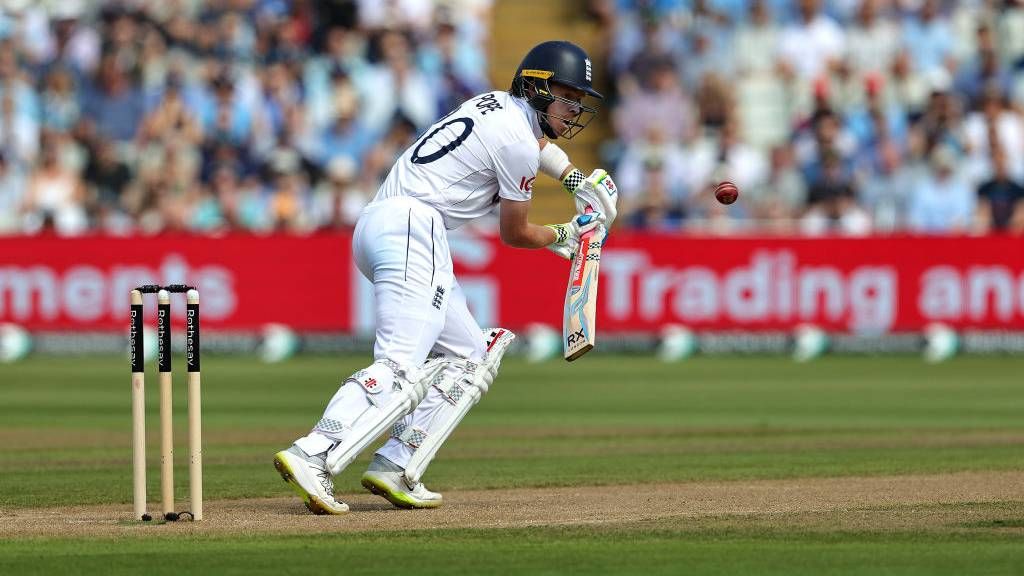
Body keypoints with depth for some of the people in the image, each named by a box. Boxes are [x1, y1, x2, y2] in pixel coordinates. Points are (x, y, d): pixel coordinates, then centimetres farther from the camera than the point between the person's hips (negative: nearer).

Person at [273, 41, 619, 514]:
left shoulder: (495, 103, 21)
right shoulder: (518, 144, -7)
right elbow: (514, 234, 5)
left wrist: (575, 178, 38)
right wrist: (564, 236, 23)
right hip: (412, 228, -10)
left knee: (468, 358, 14)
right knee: (400, 367, -23)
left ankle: (395, 468, 0)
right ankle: (313, 457, -40)